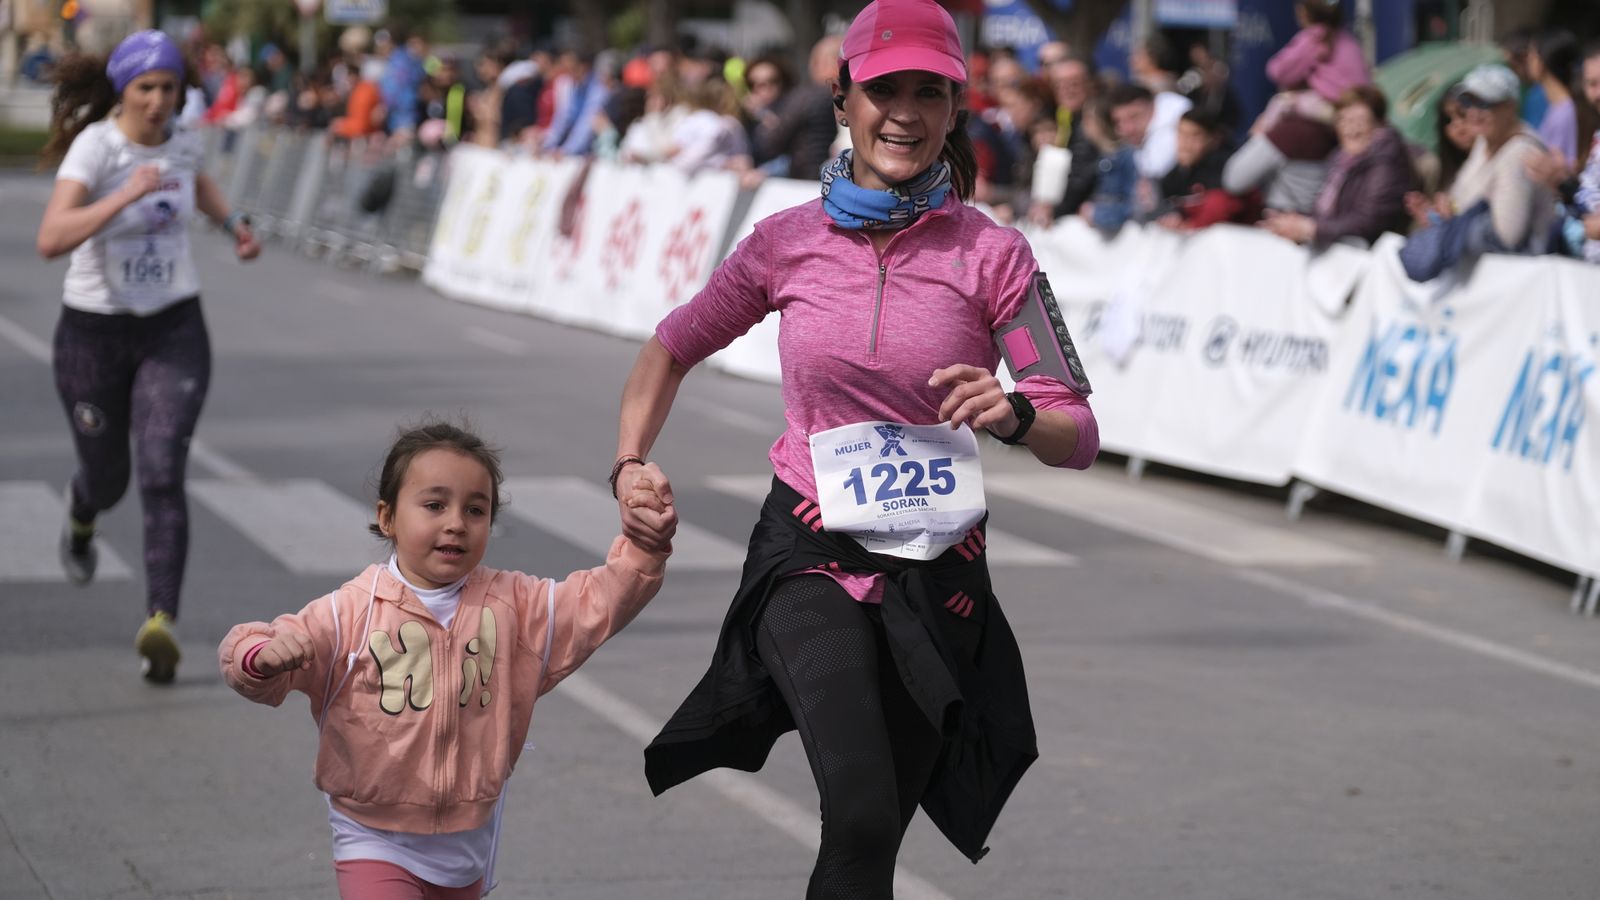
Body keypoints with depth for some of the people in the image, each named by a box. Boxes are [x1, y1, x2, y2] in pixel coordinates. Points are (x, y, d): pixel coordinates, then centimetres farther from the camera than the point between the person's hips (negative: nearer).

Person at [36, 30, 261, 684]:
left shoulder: (182, 141, -2)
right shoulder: (94, 147, -19)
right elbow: (50, 241, -34)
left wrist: (234, 224, 13)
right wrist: (126, 195, -40)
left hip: (173, 330, 2)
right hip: (95, 332, -2)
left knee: (162, 476, -16)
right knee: (107, 477, 16)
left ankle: (161, 622, -20)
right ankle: (82, 511, 54)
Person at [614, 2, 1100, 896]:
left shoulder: (992, 253, -5)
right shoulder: (789, 242, 0)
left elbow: (1079, 438, -7)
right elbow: (672, 350, 16)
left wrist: (1014, 416, -27)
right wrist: (631, 462, 2)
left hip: (935, 571, 1)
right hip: (810, 554, -1)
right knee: (862, 814, -25)